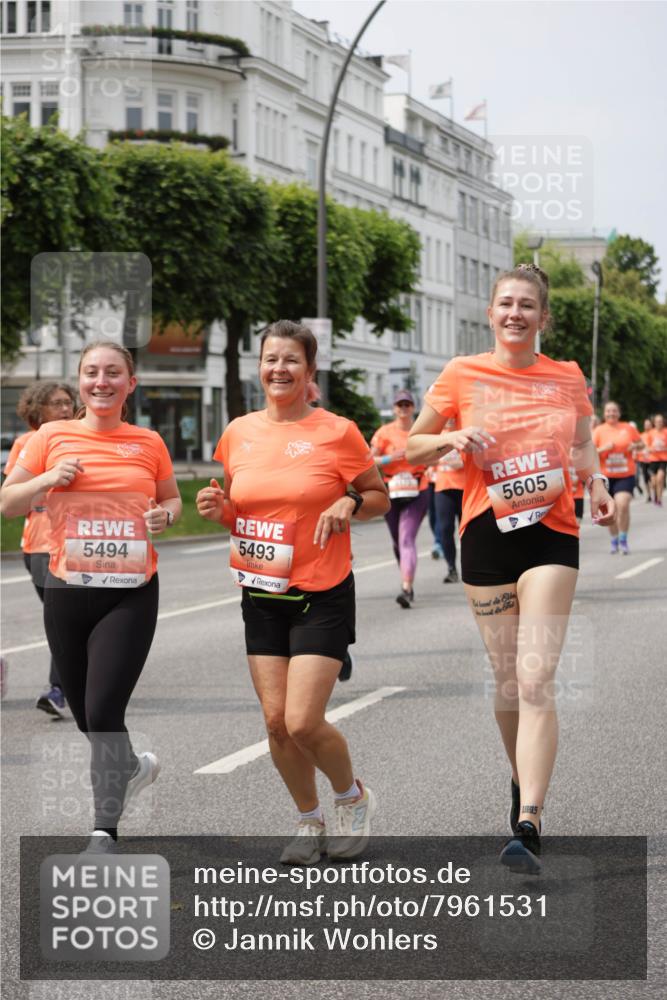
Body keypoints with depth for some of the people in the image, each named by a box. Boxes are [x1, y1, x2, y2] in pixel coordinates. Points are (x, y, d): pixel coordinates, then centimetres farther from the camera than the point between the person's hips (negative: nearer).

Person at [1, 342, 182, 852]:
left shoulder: (149, 443, 3)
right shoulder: (53, 437, 1)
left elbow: (172, 499, 18)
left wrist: (166, 515, -4)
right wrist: (47, 480, -11)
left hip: (131, 594, -2)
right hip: (68, 592, 2)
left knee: (103, 714, -13)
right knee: (88, 717, 12)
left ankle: (105, 832, 1)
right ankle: (134, 765, 45)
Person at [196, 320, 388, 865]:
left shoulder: (337, 432, -8)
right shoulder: (239, 432, 4)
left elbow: (379, 497, 3)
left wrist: (350, 504, -17)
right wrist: (217, 509, -5)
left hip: (322, 595, -4)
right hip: (261, 595, 4)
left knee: (303, 722, -12)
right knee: (276, 721, 3)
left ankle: (353, 799, 17)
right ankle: (310, 821, 24)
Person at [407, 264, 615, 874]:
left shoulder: (568, 378, 5)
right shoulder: (463, 375, 1)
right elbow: (414, 446, 9)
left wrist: (598, 487, 2)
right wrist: (452, 440, -12)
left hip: (552, 534, -1)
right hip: (486, 534, 1)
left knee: (536, 681, -13)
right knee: (507, 681, 8)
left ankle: (528, 826, -19)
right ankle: (523, 783, 34)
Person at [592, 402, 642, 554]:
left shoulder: (628, 428, 3)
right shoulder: (599, 430, 1)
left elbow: (640, 443, 16)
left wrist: (635, 446, -7)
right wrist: (604, 449, -19)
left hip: (626, 474, -1)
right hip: (606, 476, 1)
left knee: (623, 505, -19)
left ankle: (623, 540, -5)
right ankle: (614, 541, 26)